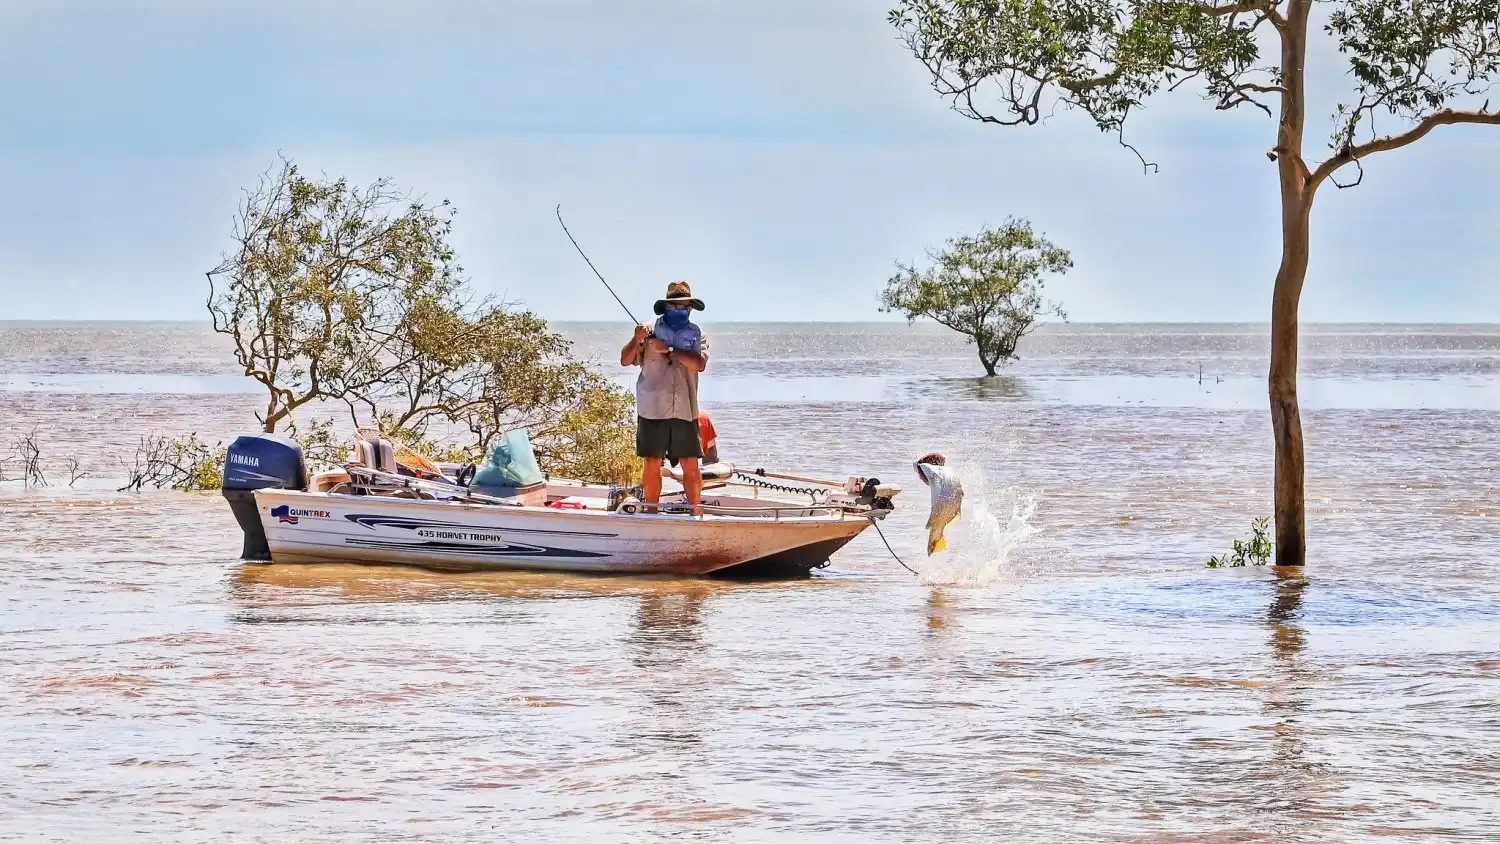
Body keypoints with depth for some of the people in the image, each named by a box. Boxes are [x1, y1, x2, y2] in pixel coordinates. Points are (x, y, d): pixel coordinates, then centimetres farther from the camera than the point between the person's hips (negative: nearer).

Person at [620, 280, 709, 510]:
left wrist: (668, 350, -15)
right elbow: (625, 361, 1)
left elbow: (699, 363, -10)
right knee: (652, 465, 3)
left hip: (685, 411, 1)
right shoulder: (651, 332, 5)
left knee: (691, 466, 0)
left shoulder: (696, 334, 8)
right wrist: (636, 341, -17)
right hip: (652, 409, -1)